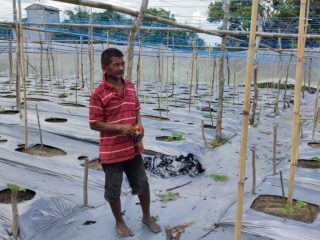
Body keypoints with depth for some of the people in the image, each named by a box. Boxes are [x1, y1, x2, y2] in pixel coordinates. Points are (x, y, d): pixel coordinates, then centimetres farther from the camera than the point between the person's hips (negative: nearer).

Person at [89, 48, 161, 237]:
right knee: (113, 190, 11)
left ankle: (147, 216, 38)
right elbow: (94, 124, -13)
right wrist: (120, 128, -22)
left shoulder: (130, 86, 4)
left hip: (132, 148, 5)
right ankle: (119, 222, 35)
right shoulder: (99, 94, -15)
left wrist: (139, 123, -5)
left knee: (143, 184, 16)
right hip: (111, 151, -5)